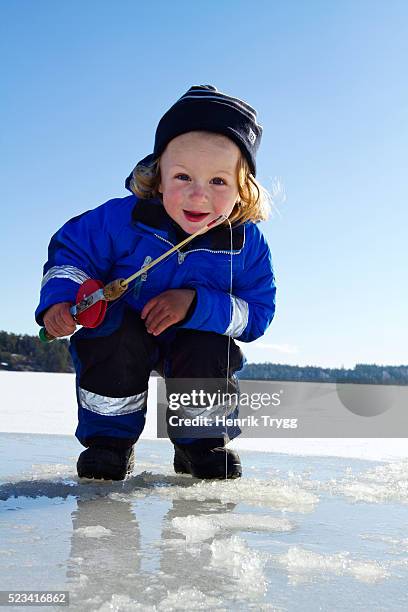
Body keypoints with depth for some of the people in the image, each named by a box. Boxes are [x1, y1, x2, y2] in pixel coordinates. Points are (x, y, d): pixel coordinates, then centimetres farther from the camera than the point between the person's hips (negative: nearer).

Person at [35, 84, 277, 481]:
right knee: (111, 333, -34)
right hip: (125, 333, 0)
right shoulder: (121, 219, -23)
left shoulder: (247, 243, -20)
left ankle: (201, 442, 2)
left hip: (197, 339, 1)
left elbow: (257, 314, -18)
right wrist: (59, 299, -28)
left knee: (212, 357, -31)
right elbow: (70, 249, -8)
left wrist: (196, 304, -34)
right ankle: (109, 438, -10)